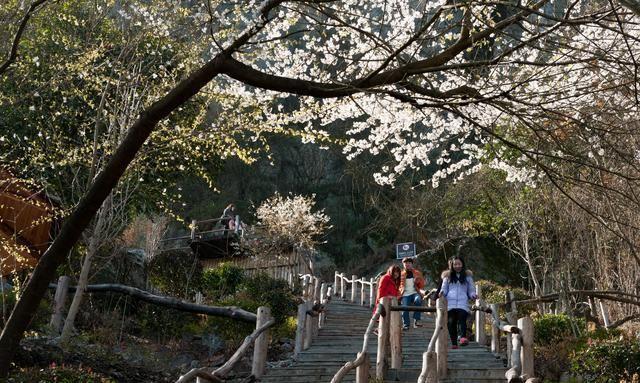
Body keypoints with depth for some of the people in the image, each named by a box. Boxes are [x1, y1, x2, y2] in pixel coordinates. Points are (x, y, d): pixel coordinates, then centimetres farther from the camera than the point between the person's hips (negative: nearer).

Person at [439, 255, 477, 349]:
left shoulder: (467, 276, 17)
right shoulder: (448, 276, 18)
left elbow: (471, 290, 16)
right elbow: (444, 288, 17)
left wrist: (473, 295, -6)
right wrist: (442, 293, -6)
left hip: (463, 302, -1)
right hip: (450, 302, 1)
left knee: (462, 318, -26)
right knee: (451, 322, -4)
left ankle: (463, 337, -32)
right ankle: (454, 343, 2)